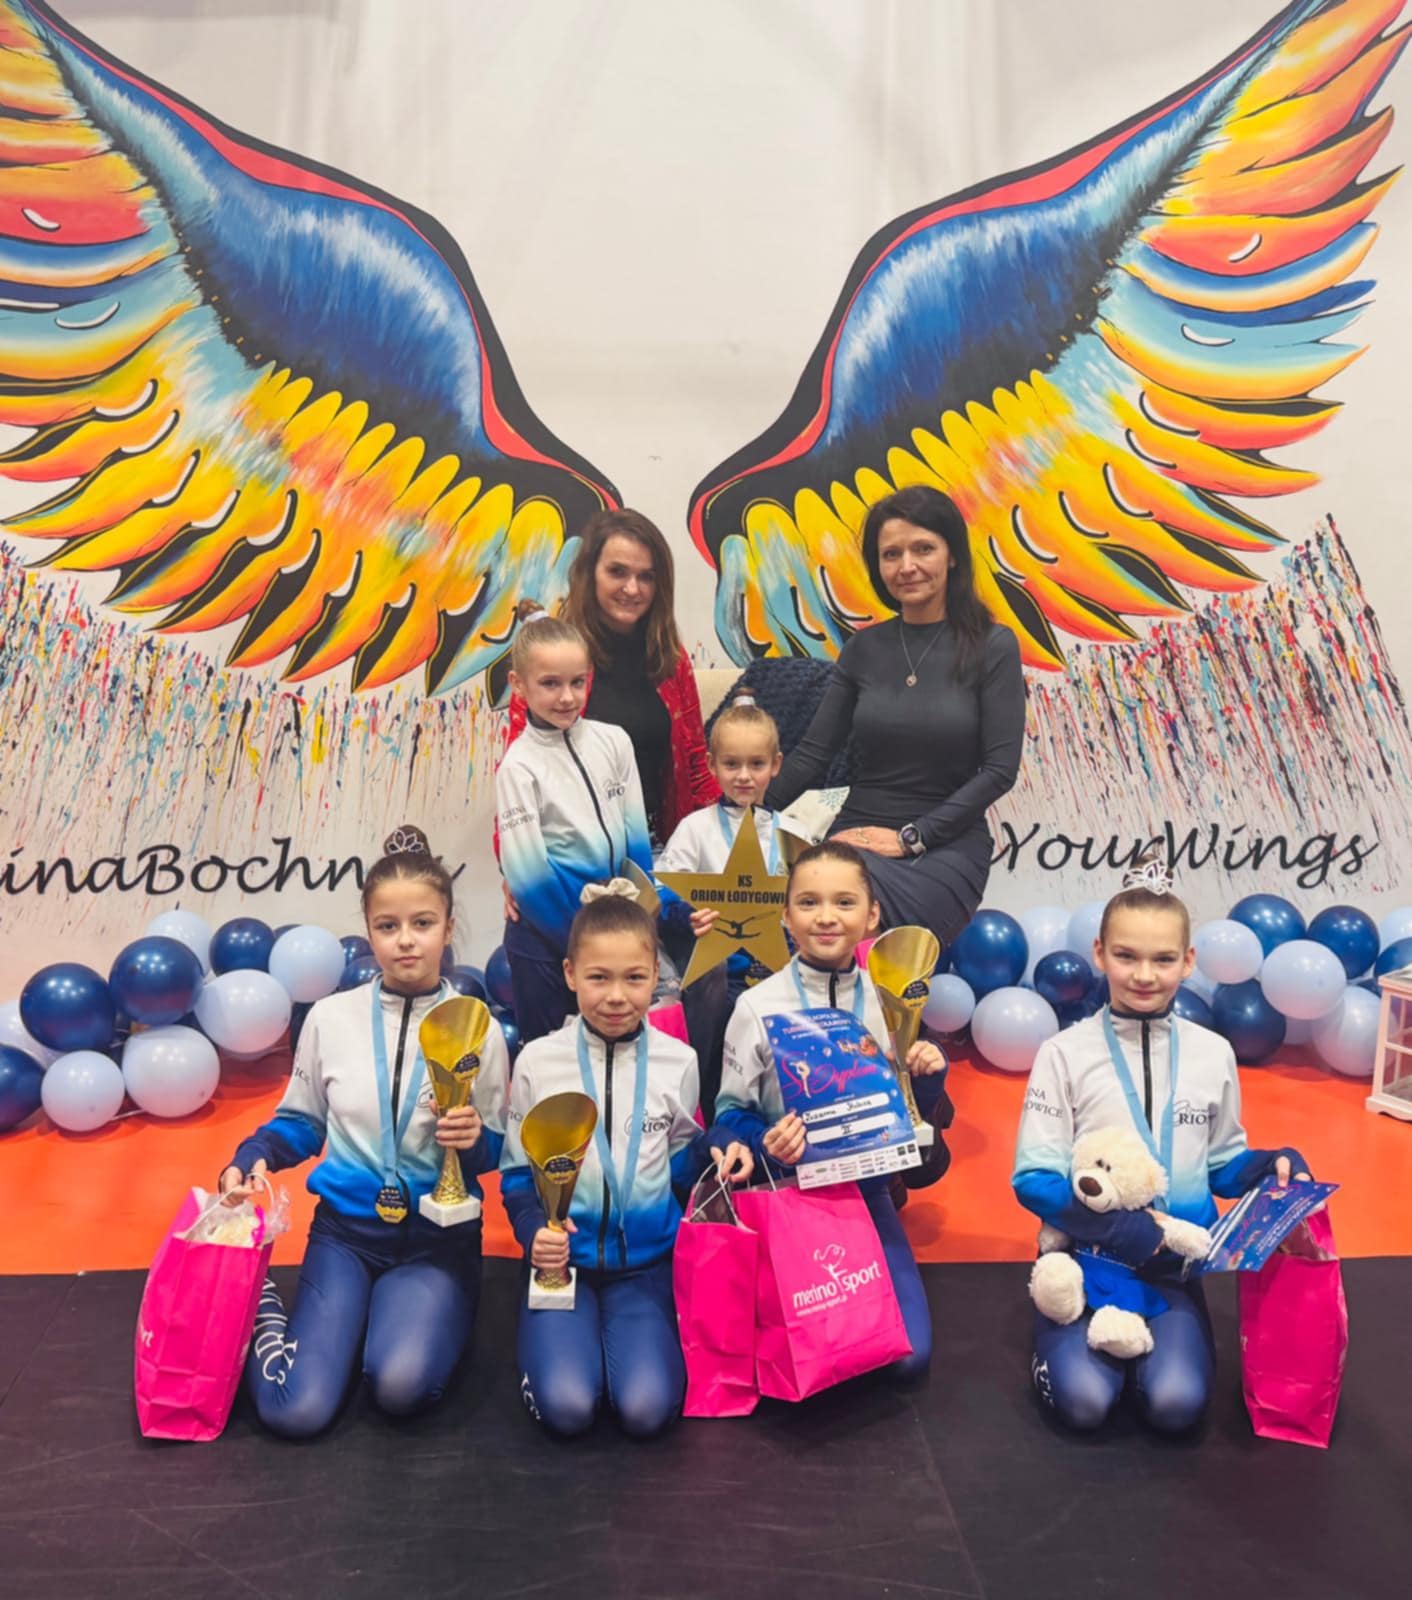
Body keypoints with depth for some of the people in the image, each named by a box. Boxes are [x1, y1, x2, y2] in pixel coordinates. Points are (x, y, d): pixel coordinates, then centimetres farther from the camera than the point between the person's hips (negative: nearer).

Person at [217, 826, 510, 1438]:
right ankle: (264, 1307, 16)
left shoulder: (478, 1029, -4)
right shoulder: (331, 1017, -1)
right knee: (296, 1410, -16)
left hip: (437, 1238, -1)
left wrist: (475, 1140, -21)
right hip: (345, 1229, 1)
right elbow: (302, 1122, 11)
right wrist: (251, 1158, -9)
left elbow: (494, 1151, 3)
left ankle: (408, 1320, 7)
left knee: (400, 1385, -28)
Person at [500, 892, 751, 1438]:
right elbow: (517, 1173, 3)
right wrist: (533, 1230, -16)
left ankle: (639, 1335, 13)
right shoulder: (538, 1061, -6)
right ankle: (555, 1339, 13)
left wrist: (713, 1159, -11)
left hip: (646, 1259, 1)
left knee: (646, 1410, -17)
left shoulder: (677, 1061, -3)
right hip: (564, 1255, 0)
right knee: (566, 1407, -19)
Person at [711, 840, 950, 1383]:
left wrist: (927, 1078, -12)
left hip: (868, 1190, 2)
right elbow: (729, 1115, -5)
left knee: (909, 1356, -6)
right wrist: (765, 1143, -24)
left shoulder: (889, 1001, -2)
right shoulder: (757, 1006, -11)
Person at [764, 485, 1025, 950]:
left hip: (947, 846, -3)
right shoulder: (863, 648, 9)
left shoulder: (992, 646, -1)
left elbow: (1000, 768, -7)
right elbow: (813, 752, 7)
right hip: (857, 837, 3)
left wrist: (911, 837, -13)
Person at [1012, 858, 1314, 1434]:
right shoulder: (1064, 1052, -8)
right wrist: (1116, 1227, -23)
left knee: (1177, 1404, -19)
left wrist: (1274, 1166, -9)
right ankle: (1066, 1340, 13)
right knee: (1083, 1401, -19)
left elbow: (1221, 1164, 12)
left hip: (1173, 1261, 2)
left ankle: (1143, 1338, 13)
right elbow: (1033, 1177, -10)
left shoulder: (1213, 1054, 1)